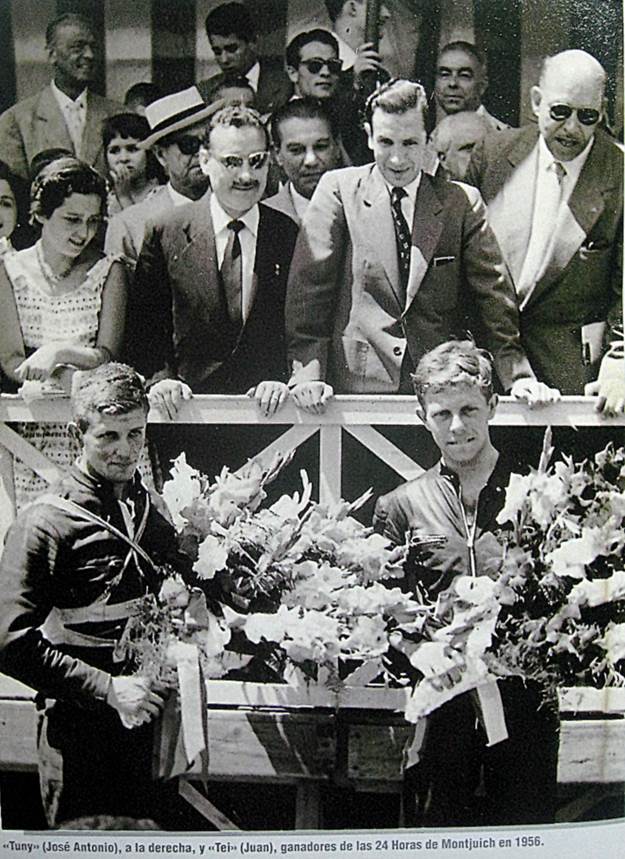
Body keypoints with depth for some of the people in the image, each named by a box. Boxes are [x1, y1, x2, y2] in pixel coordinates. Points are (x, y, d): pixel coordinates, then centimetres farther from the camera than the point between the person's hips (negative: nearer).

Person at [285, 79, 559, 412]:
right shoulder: (338, 190, 5)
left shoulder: (462, 202, 9)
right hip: (357, 382, -1)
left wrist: (518, 373, -3)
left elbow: (493, 293, 7)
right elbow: (310, 283, -1)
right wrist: (307, 372, -10)